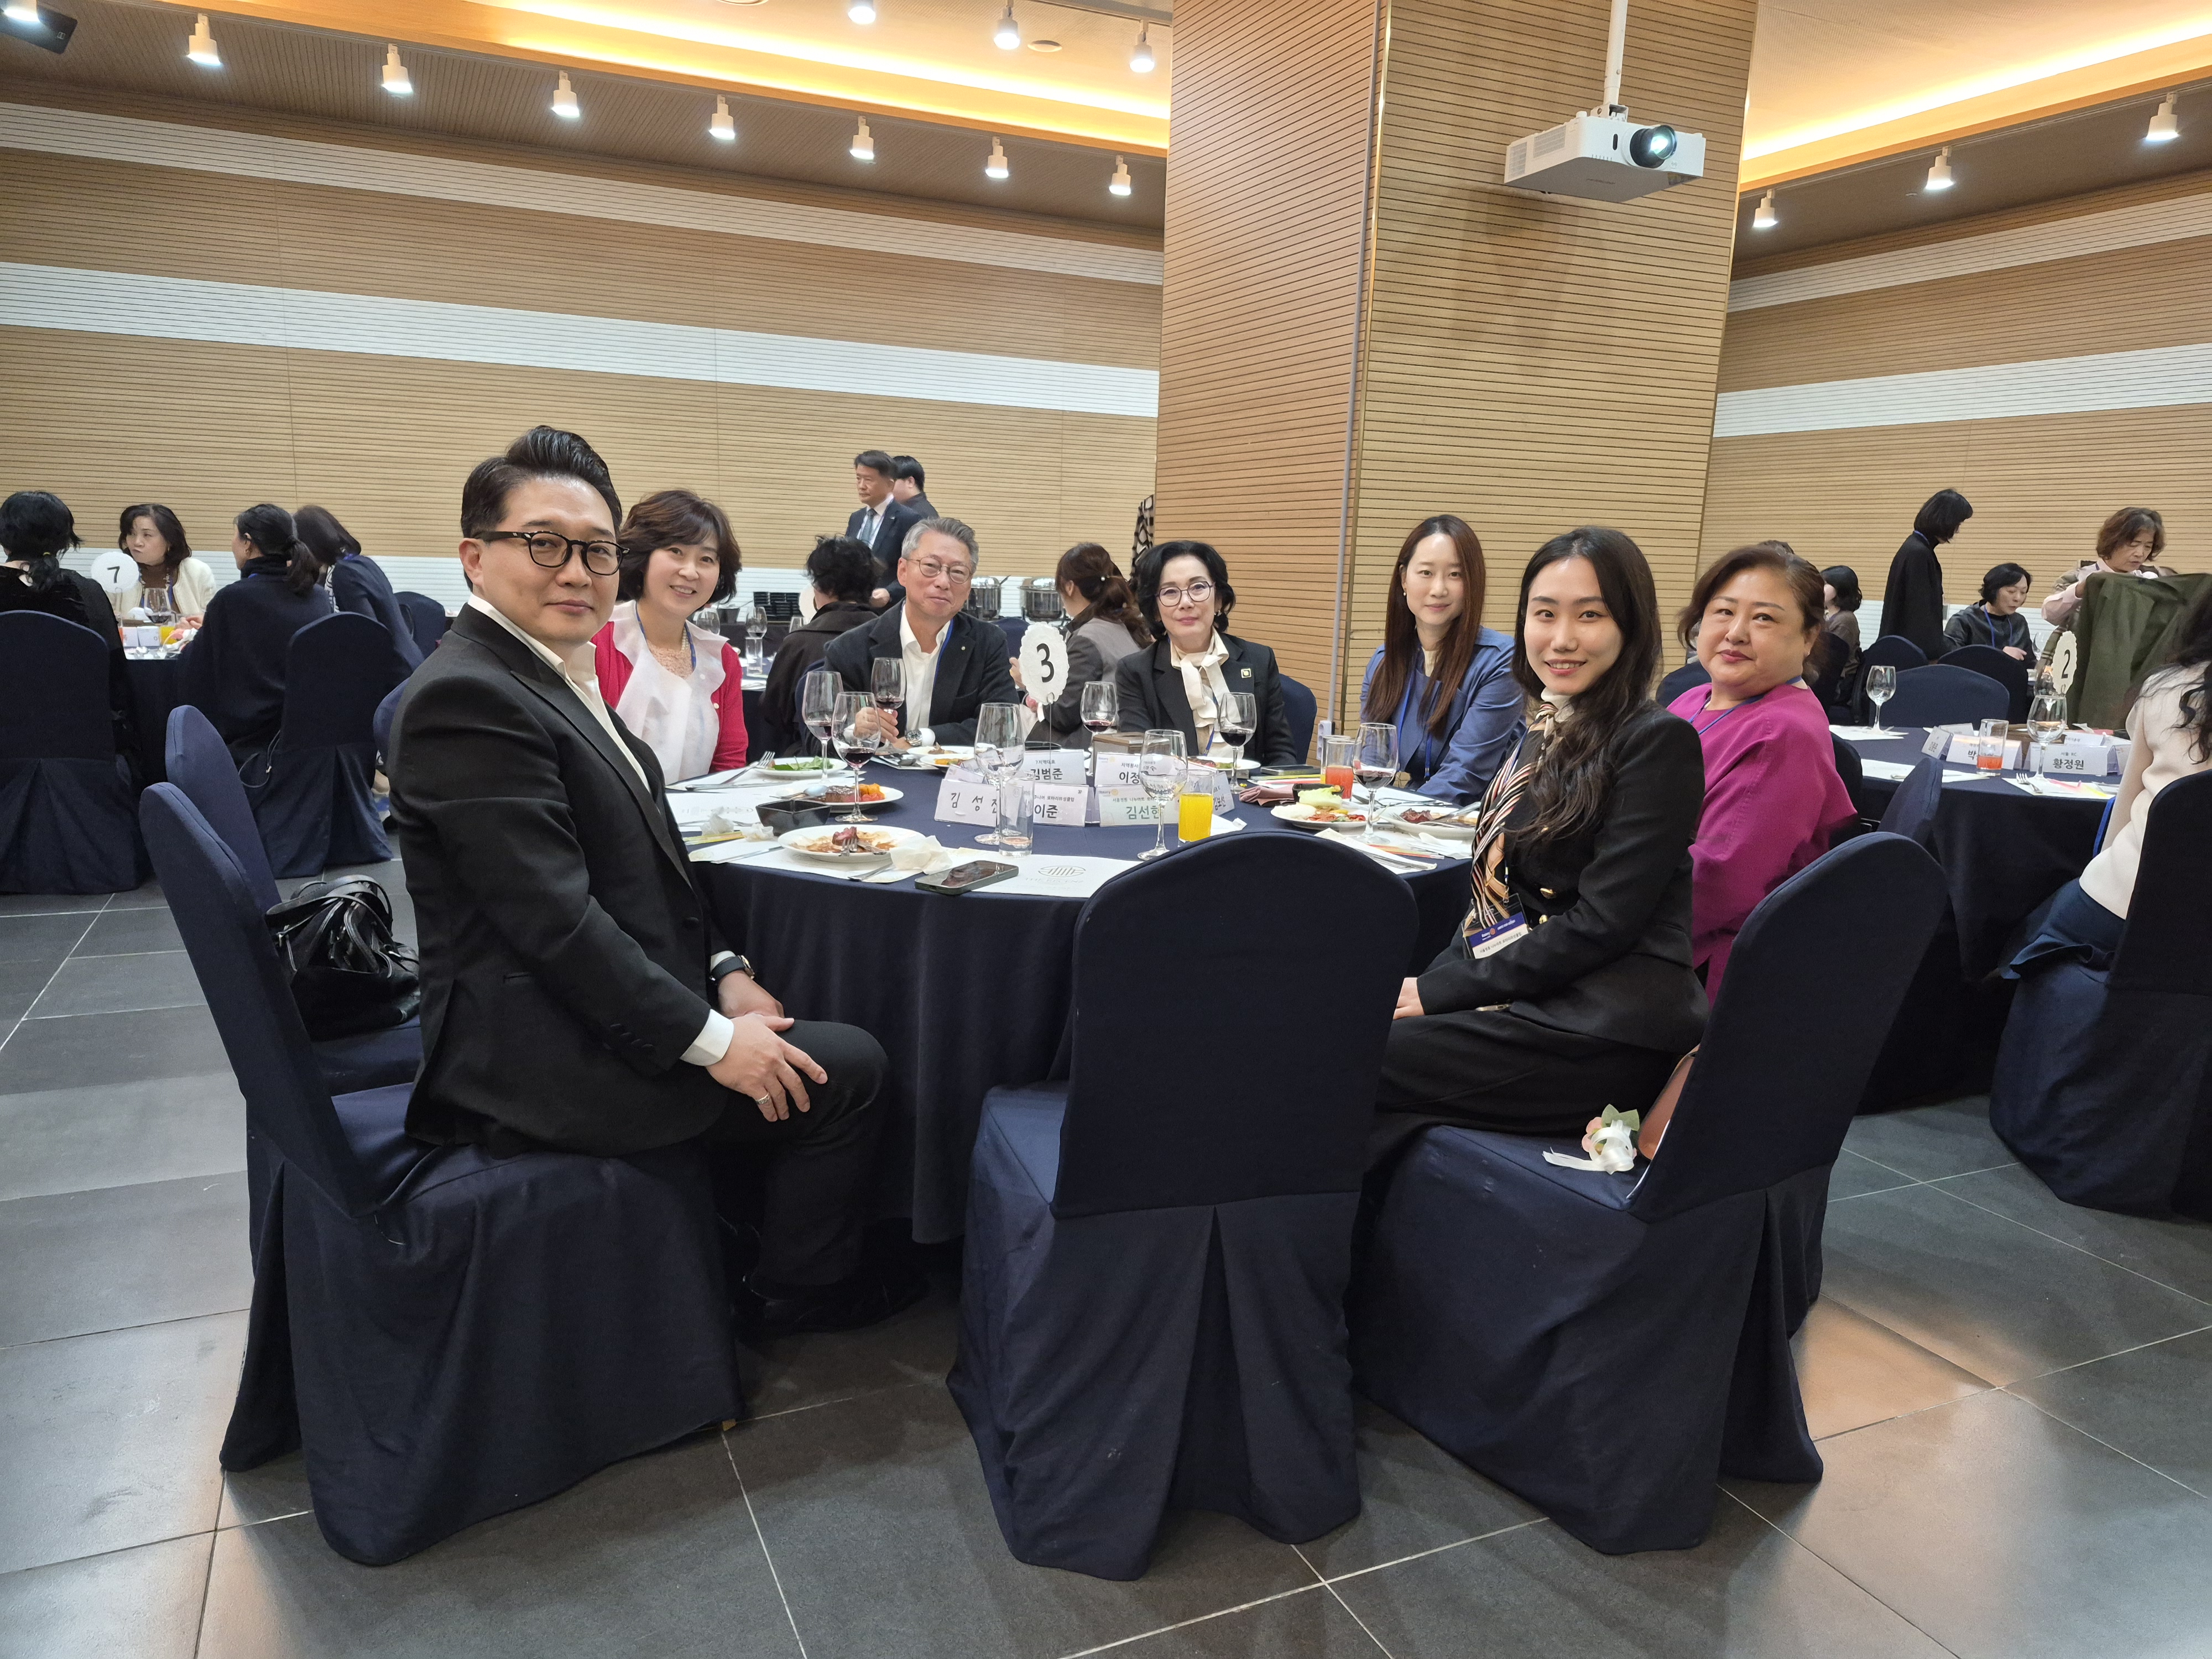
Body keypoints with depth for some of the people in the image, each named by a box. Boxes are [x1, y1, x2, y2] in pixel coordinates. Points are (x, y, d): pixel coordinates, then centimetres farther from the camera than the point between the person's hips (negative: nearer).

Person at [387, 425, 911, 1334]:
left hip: (594, 1009, 10)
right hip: (541, 1049, -10)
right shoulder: (468, 696, -20)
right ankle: (802, 1292, 17)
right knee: (847, 1067, -5)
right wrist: (708, 1037, -20)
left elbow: (643, 864, 13)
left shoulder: (552, 672, 11)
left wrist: (722, 974, 3)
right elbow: (555, 919, -25)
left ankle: (756, 1245, 33)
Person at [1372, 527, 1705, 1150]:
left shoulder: (1658, 742, -10)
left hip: (1606, 1027, -7)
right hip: (1529, 1001, 7)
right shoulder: (1546, 732, 15)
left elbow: (1601, 924, -16)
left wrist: (1438, 993, -14)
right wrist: (1423, 985, -2)